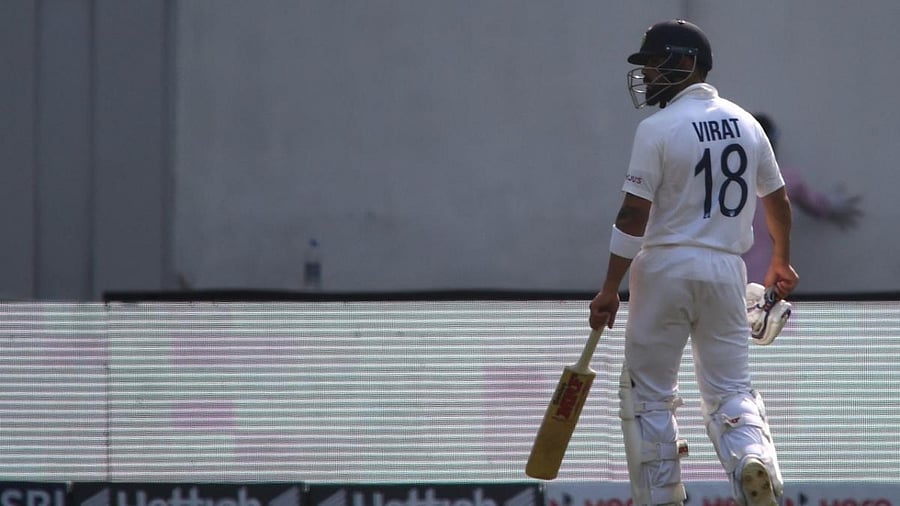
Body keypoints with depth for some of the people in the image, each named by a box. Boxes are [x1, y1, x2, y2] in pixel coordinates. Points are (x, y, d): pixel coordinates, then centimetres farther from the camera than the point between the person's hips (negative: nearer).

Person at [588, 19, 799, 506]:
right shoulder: (746, 124, 7)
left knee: (648, 392, 6)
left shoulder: (659, 128, -11)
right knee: (730, 388, 9)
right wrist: (781, 262, 32)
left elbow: (634, 215, -14)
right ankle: (754, 459, -20)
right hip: (726, 271, 5)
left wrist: (609, 289, -10)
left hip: (666, 266, -5)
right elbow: (778, 200, 16)